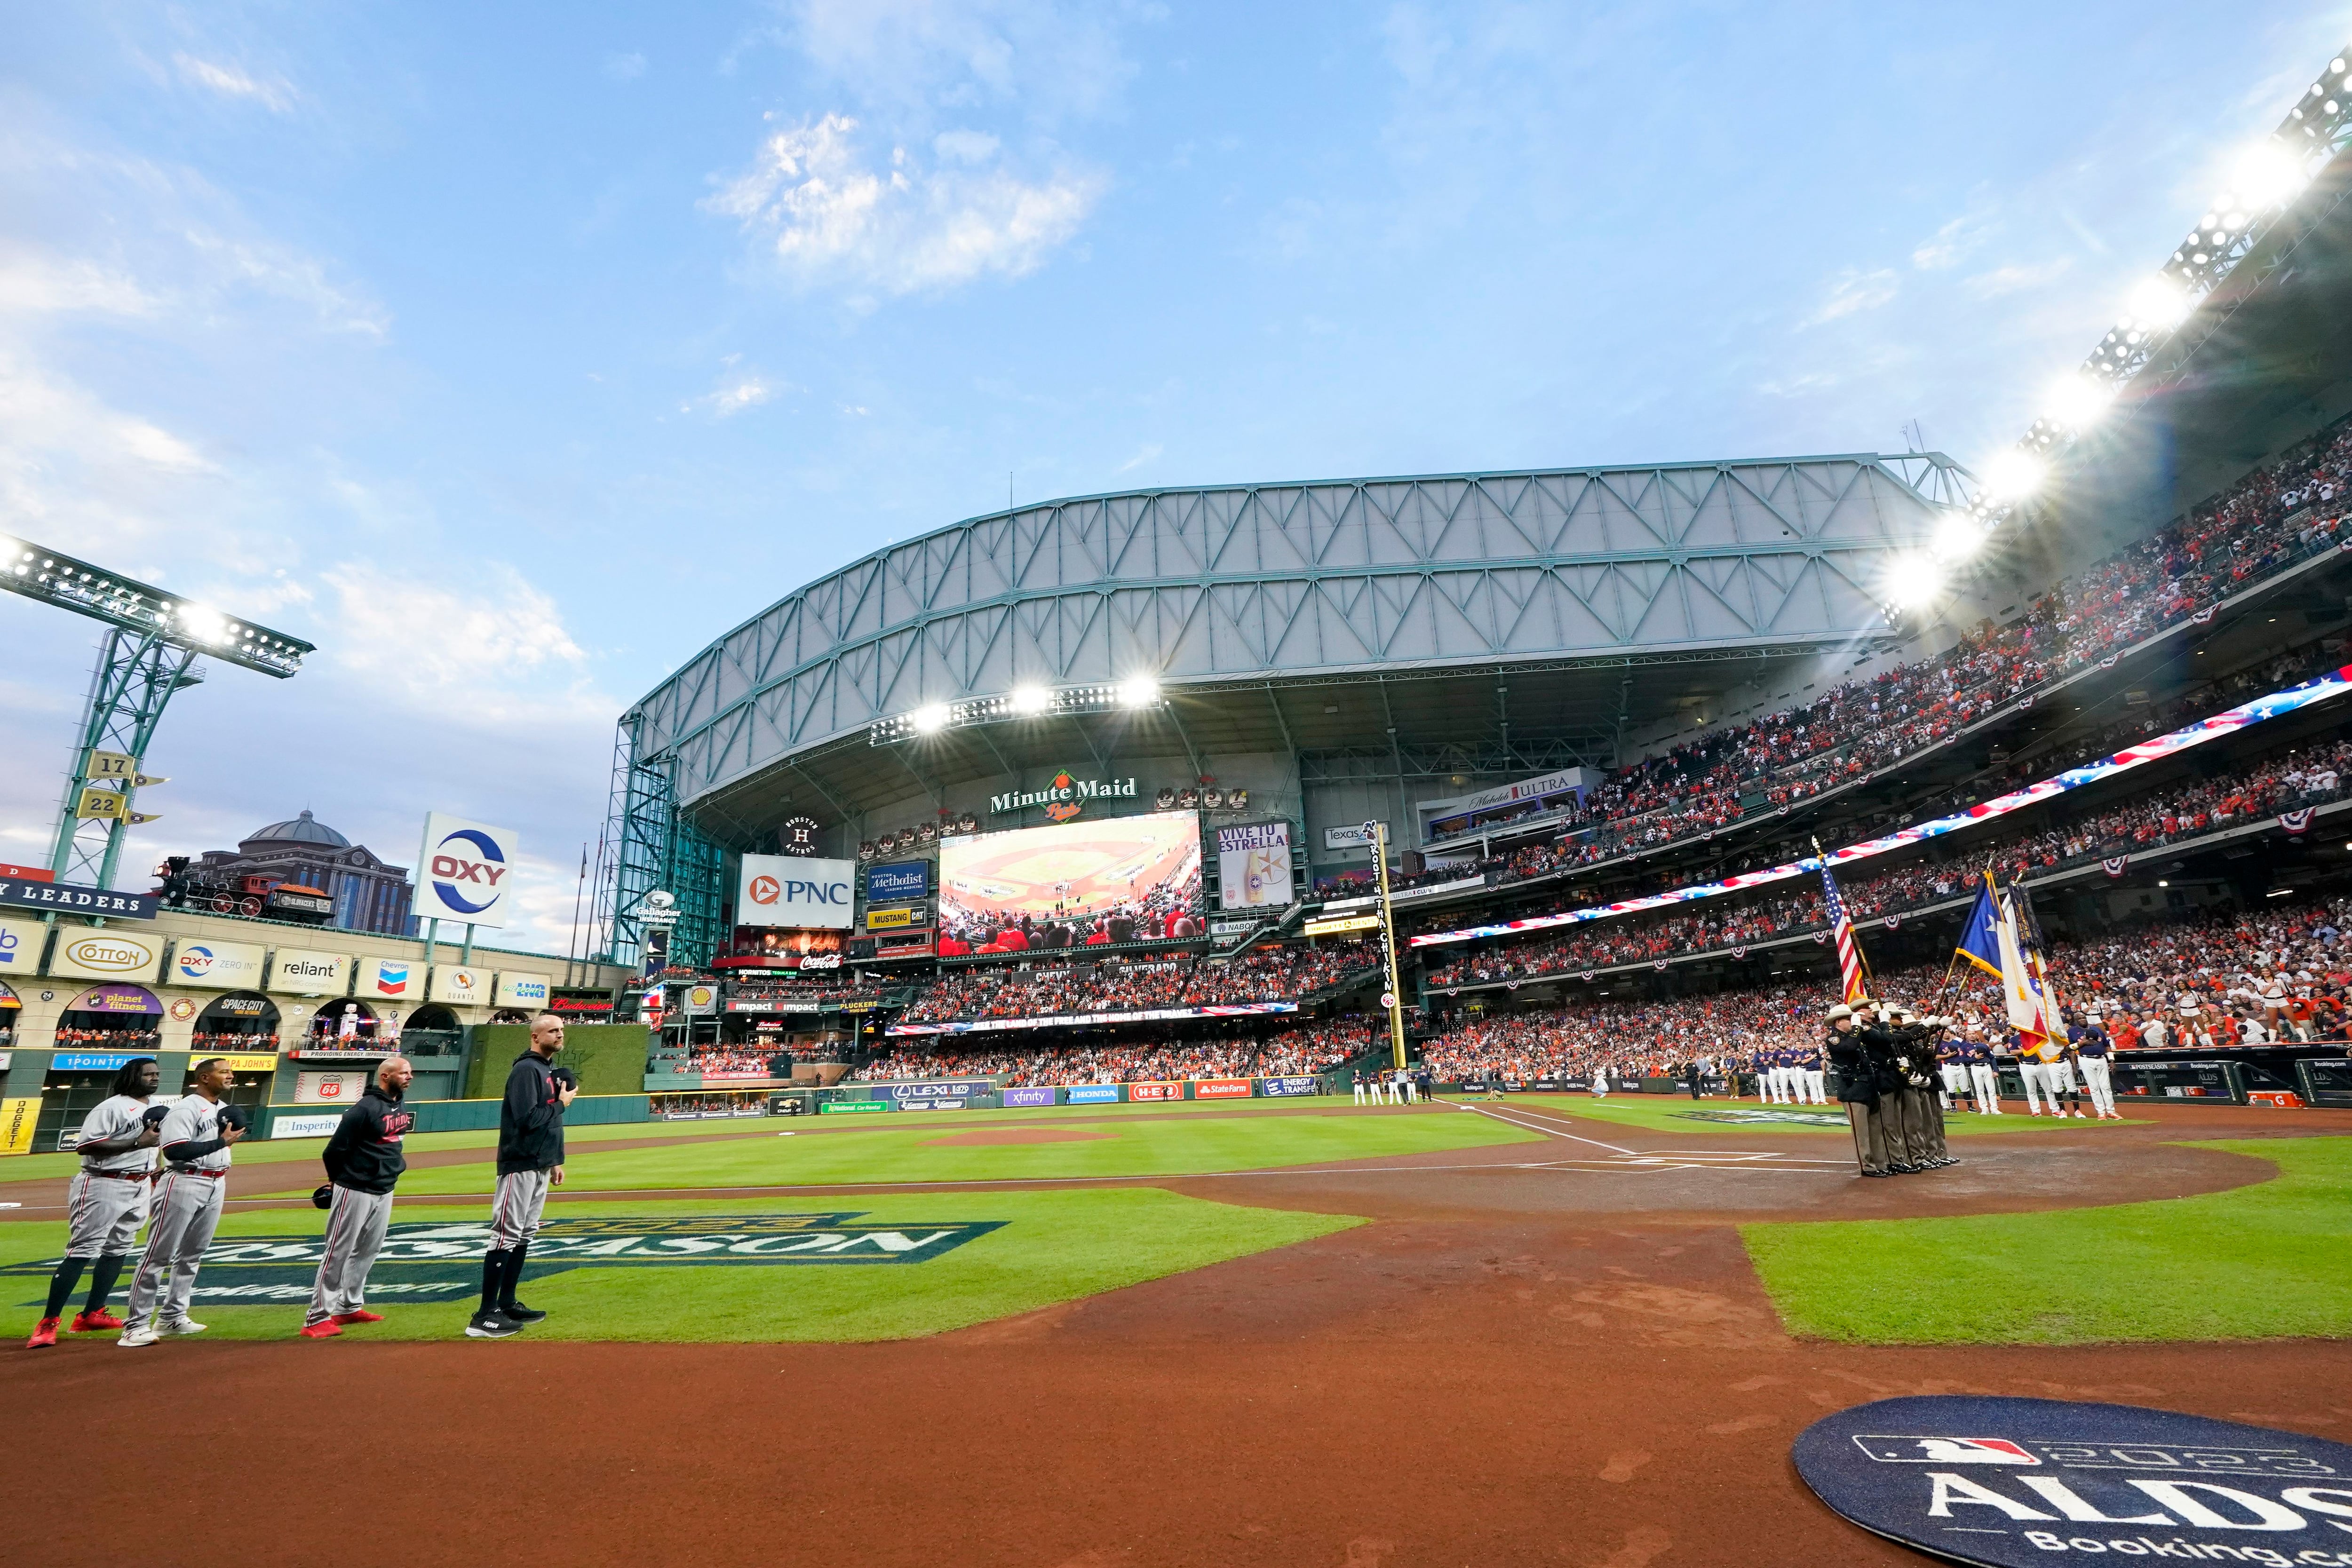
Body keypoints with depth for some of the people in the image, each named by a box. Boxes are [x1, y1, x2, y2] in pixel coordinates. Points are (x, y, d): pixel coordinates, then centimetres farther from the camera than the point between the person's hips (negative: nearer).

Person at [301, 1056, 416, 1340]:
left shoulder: (403, 1111, 7)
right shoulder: (365, 1108, -19)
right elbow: (335, 1150, -14)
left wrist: (398, 1163, 11)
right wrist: (341, 1181, 0)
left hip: (384, 1191, 8)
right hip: (356, 1191, -8)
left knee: (367, 1252, 15)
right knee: (338, 1253, -2)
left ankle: (350, 1307, 26)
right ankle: (318, 1316, 5)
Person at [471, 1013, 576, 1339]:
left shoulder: (550, 1069, 15)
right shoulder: (526, 1070, -15)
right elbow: (527, 1120, -24)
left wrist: (555, 1161, 19)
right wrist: (562, 1103, -12)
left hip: (541, 1166, 10)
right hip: (521, 1165, -10)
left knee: (525, 1235, 14)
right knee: (506, 1236, -7)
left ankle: (507, 1304, 22)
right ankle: (486, 1316, -3)